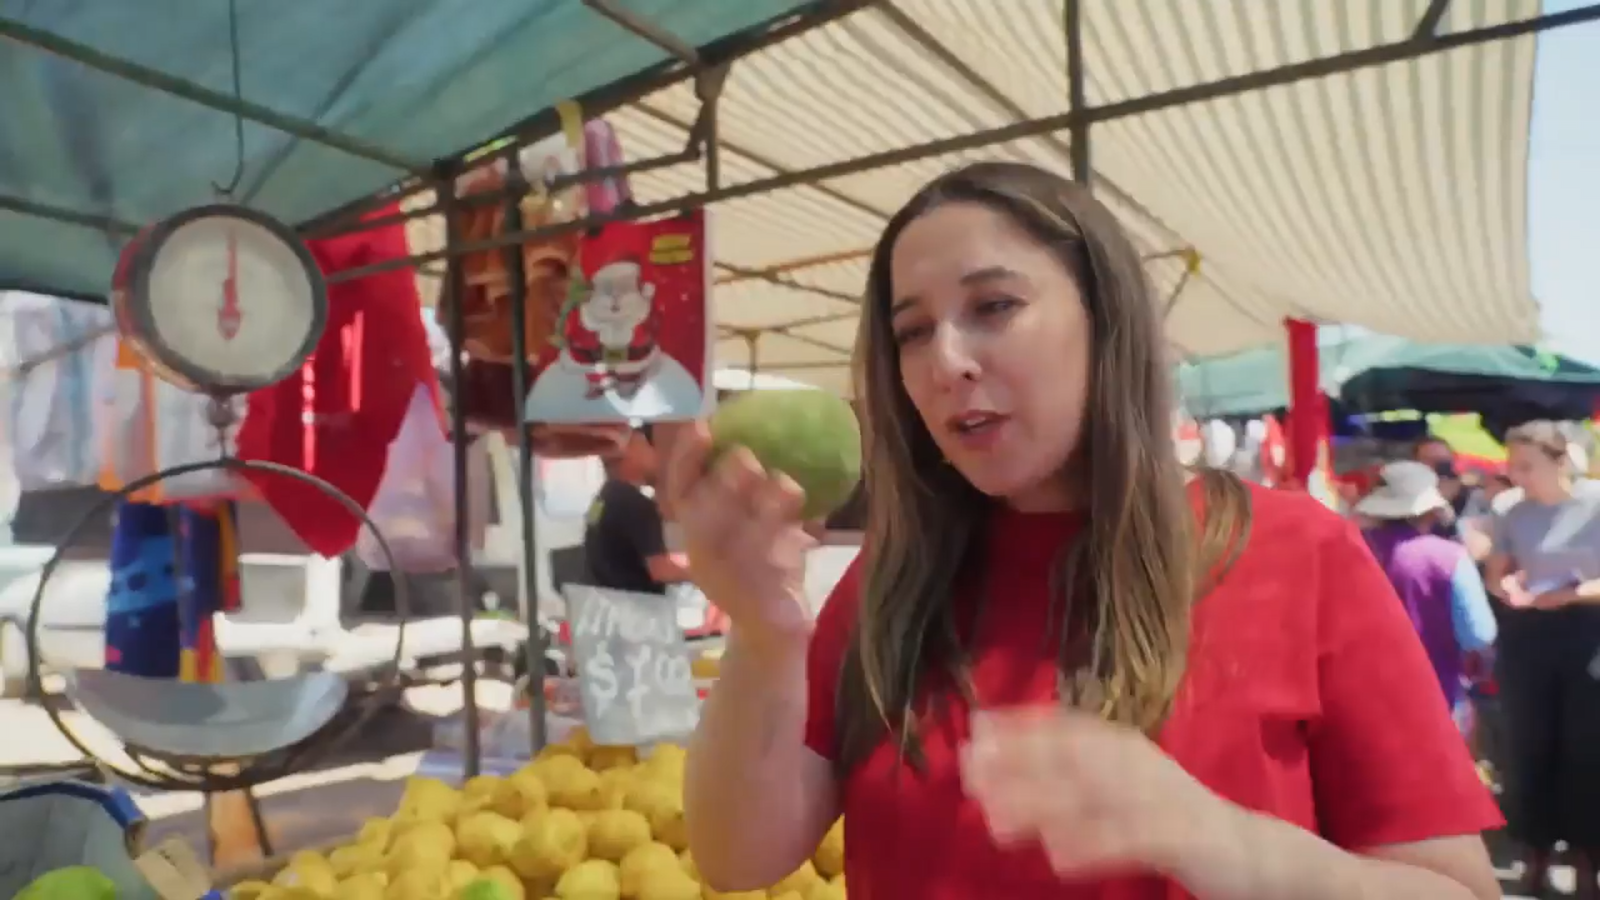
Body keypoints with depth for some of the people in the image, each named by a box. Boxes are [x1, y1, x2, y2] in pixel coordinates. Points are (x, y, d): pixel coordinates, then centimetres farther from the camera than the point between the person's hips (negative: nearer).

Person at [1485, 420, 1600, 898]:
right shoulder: (1512, 514, 1)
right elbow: (1496, 575, 11)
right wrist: (1509, 587, -10)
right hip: (1527, 636, 3)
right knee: (1528, 746, 8)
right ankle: (1537, 850, 24)